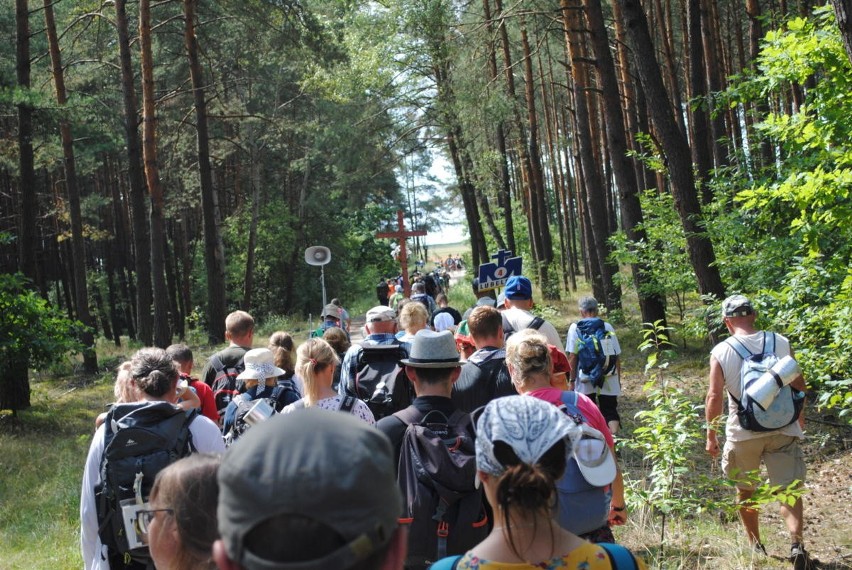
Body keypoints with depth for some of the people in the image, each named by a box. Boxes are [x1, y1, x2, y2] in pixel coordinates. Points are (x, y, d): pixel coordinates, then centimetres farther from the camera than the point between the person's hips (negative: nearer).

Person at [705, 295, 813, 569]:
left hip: (743, 433, 0)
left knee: (745, 491, 20)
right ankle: (796, 543, -16)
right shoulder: (780, 343, -4)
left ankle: (755, 545, 30)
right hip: (782, 429, 1)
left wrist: (711, 436, -1)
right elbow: (798, 385, 3)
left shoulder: (721, 352, -9)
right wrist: (799, 415, 21)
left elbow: (715, 397, -12)